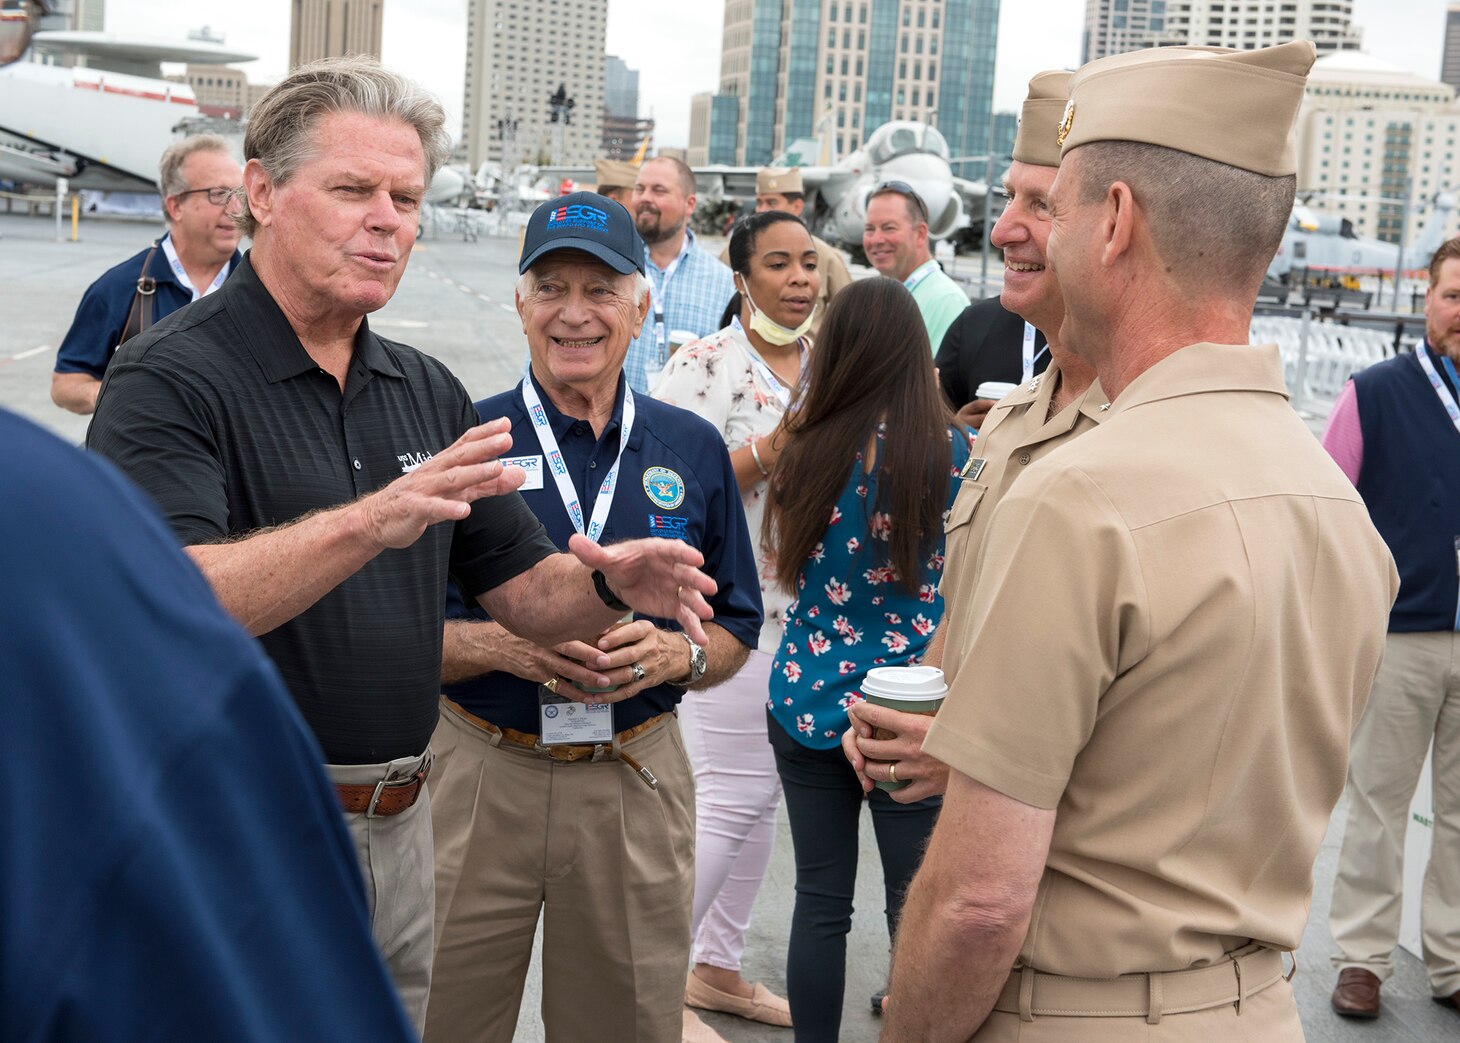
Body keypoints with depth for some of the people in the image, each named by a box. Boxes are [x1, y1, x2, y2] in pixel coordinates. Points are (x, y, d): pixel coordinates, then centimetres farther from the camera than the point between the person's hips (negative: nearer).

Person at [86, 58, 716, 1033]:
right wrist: (369, 523, -39)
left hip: (400, 831, 7)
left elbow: (524, 588, 11)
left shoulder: (428, 391, 9)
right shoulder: (169, 382, -12)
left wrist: (611, 584, -11)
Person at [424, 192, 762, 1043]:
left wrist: (677, 653, -10)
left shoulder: (694, 451, 5)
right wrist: (499, 645, -19)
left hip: (638, 779, 2)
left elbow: (736, 631, 10)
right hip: (481, 776, -1)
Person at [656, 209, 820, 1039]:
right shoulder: (704, 365, -9)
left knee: (765, 792, 13)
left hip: (812, 606, 7)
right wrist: (772, 450, -25)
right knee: (731, 797, -6)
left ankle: (719, 968, 27)